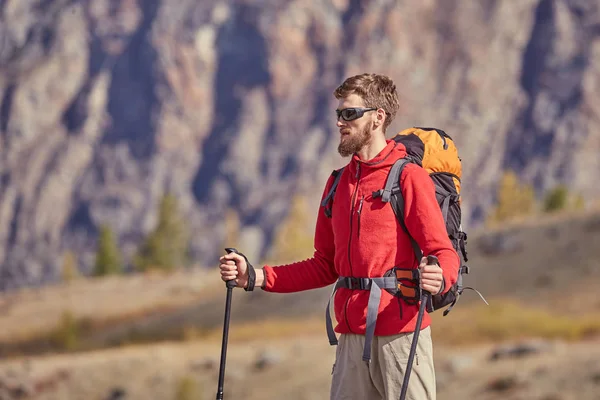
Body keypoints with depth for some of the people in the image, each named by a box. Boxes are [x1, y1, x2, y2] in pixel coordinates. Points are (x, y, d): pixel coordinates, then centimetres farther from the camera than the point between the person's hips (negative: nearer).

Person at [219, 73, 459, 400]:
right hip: (352, 339, 6)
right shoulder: (338, 183, 17)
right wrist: (256, 277, 13)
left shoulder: (409, 177, -5)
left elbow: (443, 254, -10)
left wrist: (438, 279, -34)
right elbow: (326, 266, 21)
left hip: (401, 336, -6)